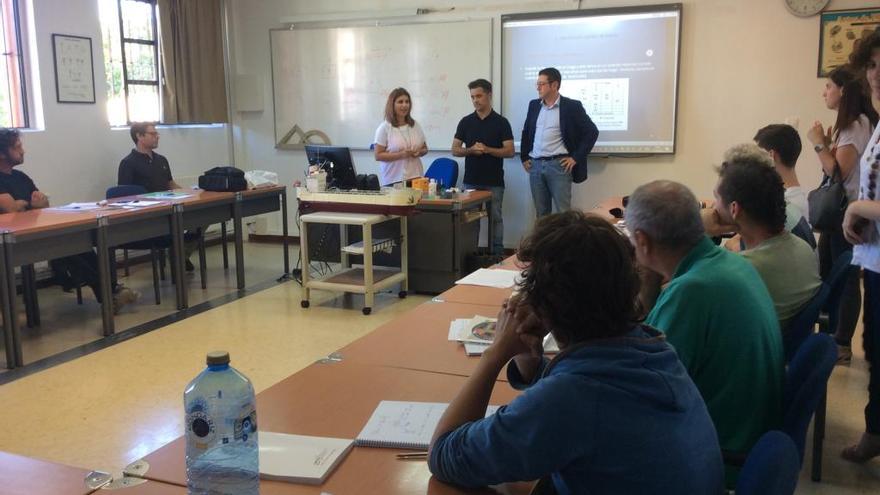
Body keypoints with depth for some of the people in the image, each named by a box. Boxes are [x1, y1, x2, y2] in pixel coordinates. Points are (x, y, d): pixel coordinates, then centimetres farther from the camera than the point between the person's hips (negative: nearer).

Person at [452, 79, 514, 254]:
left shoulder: (501, 122, -2)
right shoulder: (465, 122, 6)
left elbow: (509, 151, -7)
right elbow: (455, 150, 5)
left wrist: (487, 149, -19)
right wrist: (470, 150, -15)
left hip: (494, 182, -2)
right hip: (471, 181, 3)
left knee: (495, 218, 3)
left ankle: (497, 255, 11)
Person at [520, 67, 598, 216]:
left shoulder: (571, 106, -5)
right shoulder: (534, 105, 12)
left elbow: (592, 132, -5)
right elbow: (526, 132, 24)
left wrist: (576, 157, -8)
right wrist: (524, 157, 16)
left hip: (559, 165, -5)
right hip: (535, 165, 5)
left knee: (563, 212, -4)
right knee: (541, 212, 9)